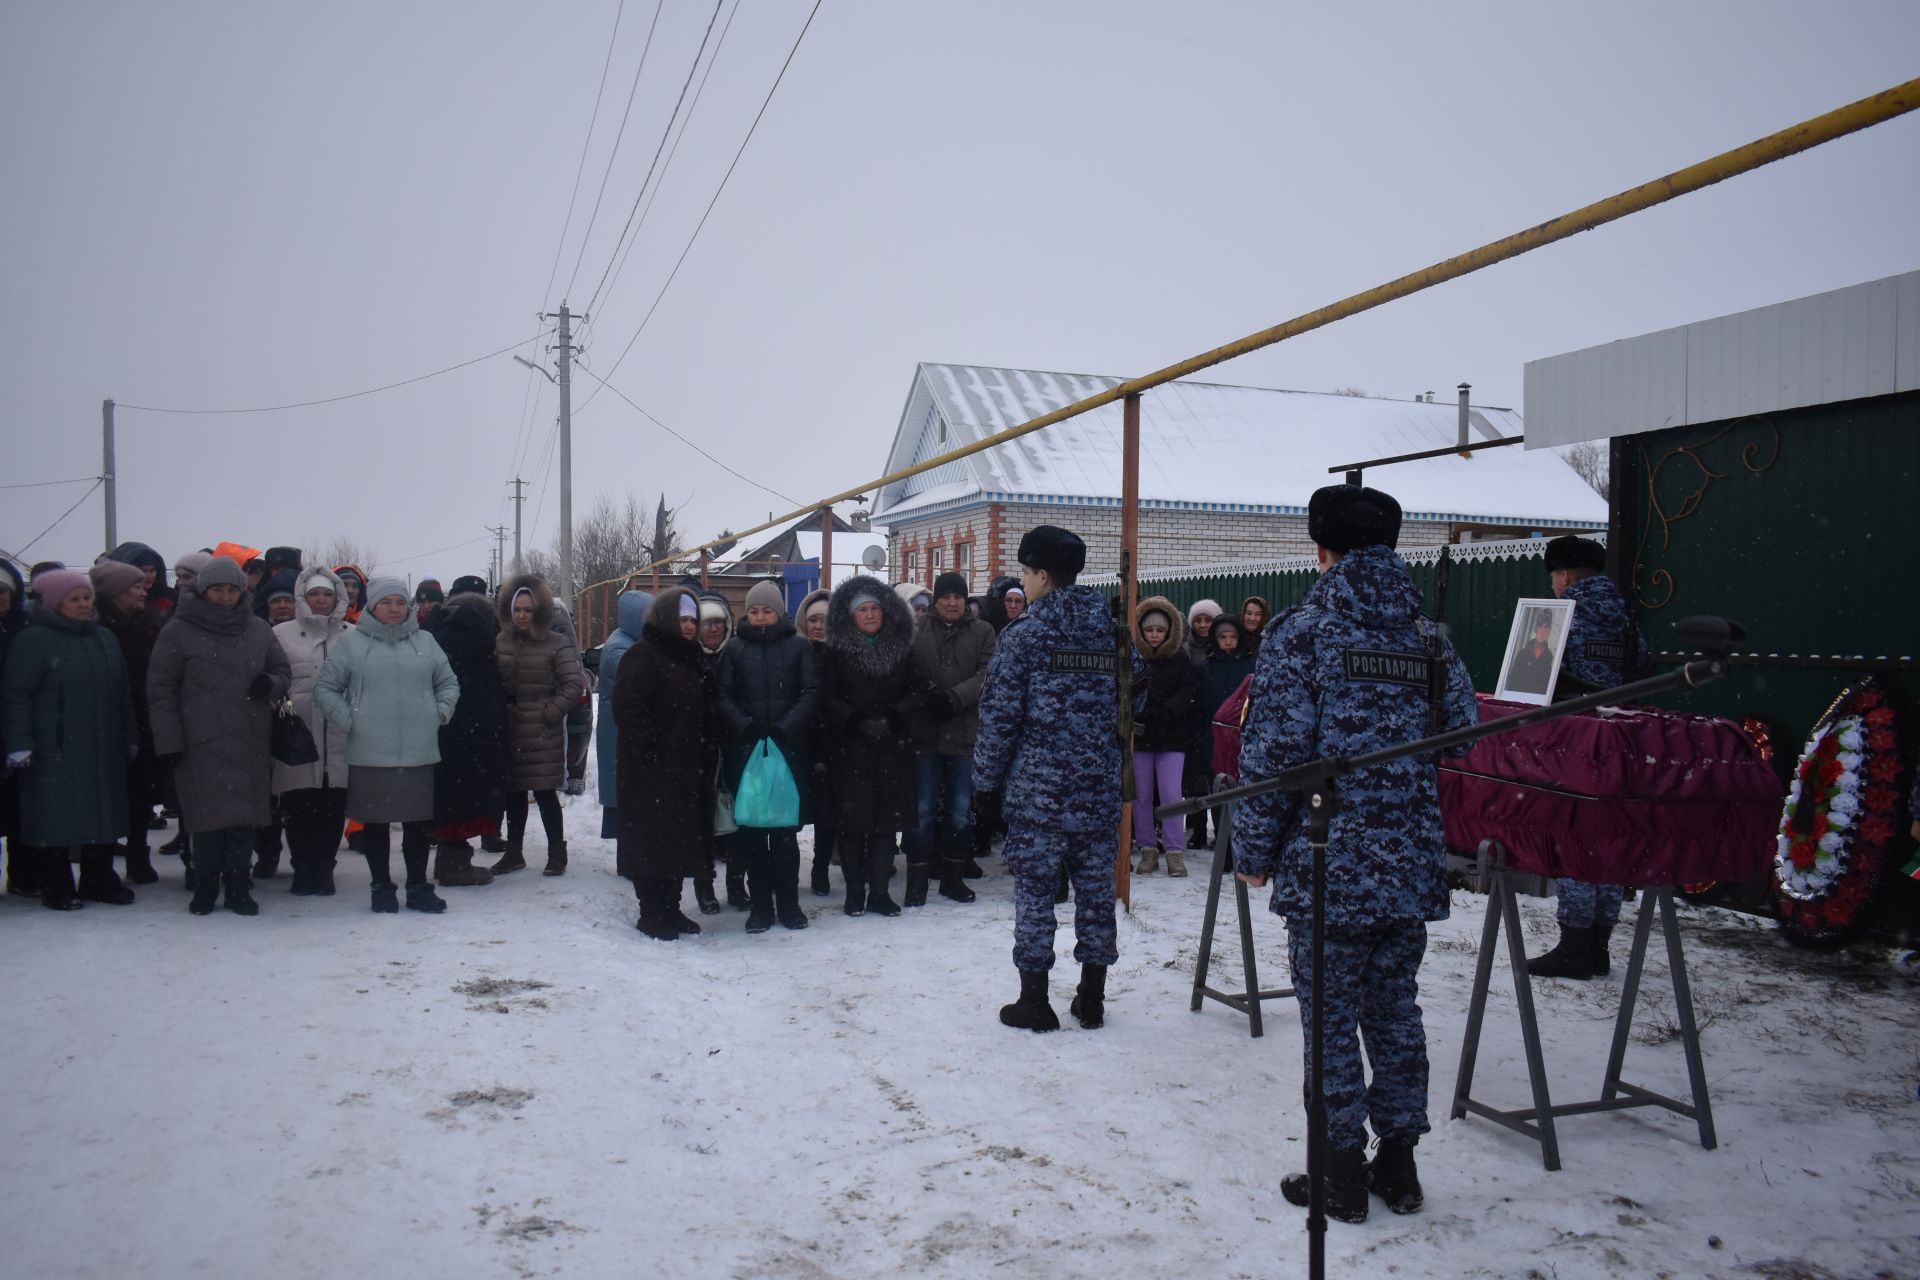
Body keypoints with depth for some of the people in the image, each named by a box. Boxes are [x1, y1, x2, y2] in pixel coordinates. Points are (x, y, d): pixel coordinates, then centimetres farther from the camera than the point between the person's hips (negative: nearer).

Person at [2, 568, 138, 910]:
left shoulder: (105, 638, 13)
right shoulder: (32, 640, -6)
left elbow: (122, 693, 20)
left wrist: (131, 737, 19)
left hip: (103, 750, 6)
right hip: (54, 752, -6)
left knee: (103, 816, 11)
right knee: (55, 818, 0)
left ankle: (99, 880, 23)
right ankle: (56, 886, 12)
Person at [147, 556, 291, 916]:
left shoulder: (258, 630, 11)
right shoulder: (178, 631, 1)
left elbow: (284, 672, 20)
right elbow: (160, 688, 0)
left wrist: (271, 685, -5)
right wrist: (169, 740, -6)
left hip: (250, 742, 3)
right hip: (202, 743, -3)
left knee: (245, 818, 3)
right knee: (209, 818, -2)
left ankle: (238, 888, 14)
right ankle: (205, 887, 14)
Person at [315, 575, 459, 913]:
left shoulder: (425, 642, 8)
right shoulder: (351, 643, 2)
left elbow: (448, 683, 17)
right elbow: (324, 689, 3)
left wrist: (439, 713, 3)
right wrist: (349, 720, -5)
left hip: (420, 752, 2)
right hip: (369, 754, -2)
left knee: (419, 823, 7)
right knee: (376, 822, 7)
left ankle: (418, 887, 19)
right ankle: (381, 888, 20)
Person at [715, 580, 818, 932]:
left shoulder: (799, 646, 5)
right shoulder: (734, 648, 8)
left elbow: (811, 693, -1)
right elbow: (723, 696, 3)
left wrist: (783, 729, -13)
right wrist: (747, 727, -13)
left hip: (789, 749, -1)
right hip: (744, 751, 1)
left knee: (785, 828, 1)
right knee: (751, 830, 3)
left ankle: (788, 903, 11)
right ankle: (760, 904, 10)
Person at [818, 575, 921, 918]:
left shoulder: (903, 649, 9)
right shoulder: (836, 652, 3)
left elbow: (916, 692, 5)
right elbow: (829, 698, -2)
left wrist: (891, 718, -11)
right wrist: (859, 722, -14)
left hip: (892, 746, 2)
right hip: (851, 747, -2)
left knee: (887, 819, 2)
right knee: (852, 818, -1)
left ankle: (879, 891, 9)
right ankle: (854, 890, 9)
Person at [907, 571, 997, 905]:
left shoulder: (982, 633, 6)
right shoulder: (916, 632, 3)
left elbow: (987, 674, -5)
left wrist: (955, 697, -18)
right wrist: (929, 695, -19)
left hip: (965, 732, 1)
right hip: (925, 733, -1)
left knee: (960, 810, 9)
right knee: (924, 809, 2)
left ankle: (953, 876, 21)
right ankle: (917, 879, 9)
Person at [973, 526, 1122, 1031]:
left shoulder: (1023, 636, -8)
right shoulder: (1112, 634, 8)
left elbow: (998, 718, -8)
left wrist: (985, 785, -1)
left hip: (1038, 790, -5)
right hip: (1100, 791, 5)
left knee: (1034, 891, 3)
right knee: (1096, 889, 11)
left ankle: (1034, 1000, 8)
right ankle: (1092, 999, 20)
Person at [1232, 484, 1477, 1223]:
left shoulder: (1303, 631, -9)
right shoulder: (1430, 639, 6)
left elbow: (1275, 749, -12)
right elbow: (1466, 742, 10)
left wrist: (1254, 849, -4)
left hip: (1327, 864, -5)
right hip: (1411, 866, 5)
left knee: (1331, 1019, 6)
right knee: (1395, 1010, 16)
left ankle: (1341, 1173, 14)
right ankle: (1398, 1165, 25)